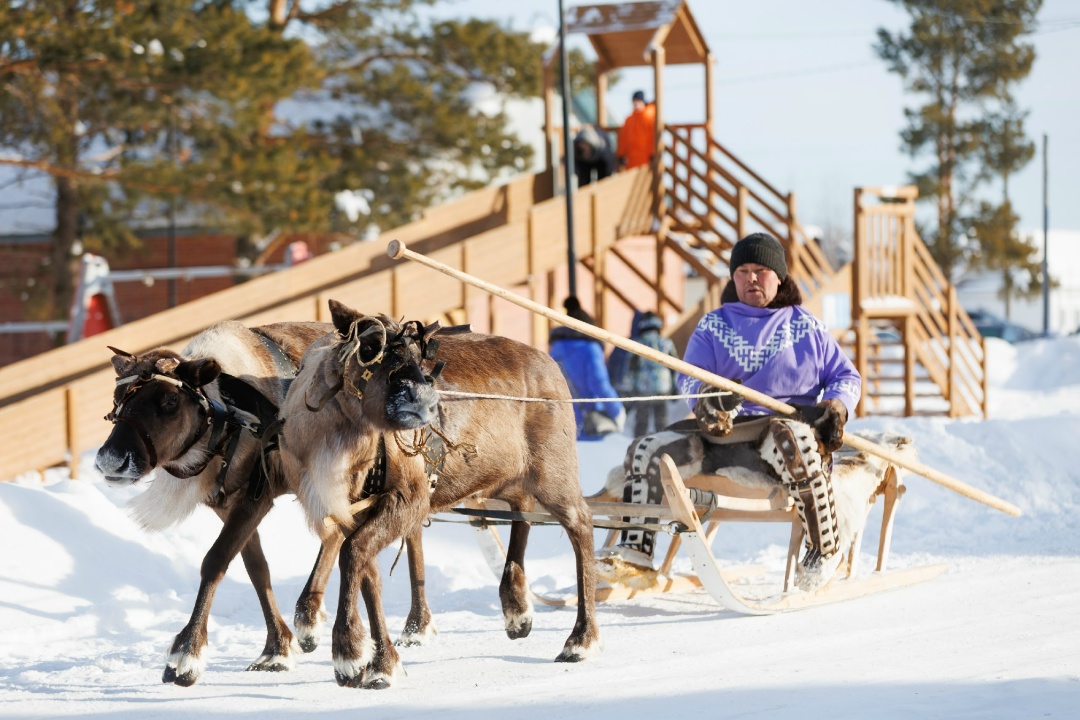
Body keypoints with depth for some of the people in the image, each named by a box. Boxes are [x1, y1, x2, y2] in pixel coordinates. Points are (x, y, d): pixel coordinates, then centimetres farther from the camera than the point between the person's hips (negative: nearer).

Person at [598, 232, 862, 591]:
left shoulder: (806, 327, 15)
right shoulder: (713, 325, 17)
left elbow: (846, 376, 16)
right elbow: (690, 377, 4)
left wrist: (836, 406, -8)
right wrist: (708, 399, -20)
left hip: (789, 423, -3)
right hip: (724, 430, 3)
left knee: (791, 440, -40)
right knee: (647, 450, -13)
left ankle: (825, 547, -26)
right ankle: (635, 549, -8)